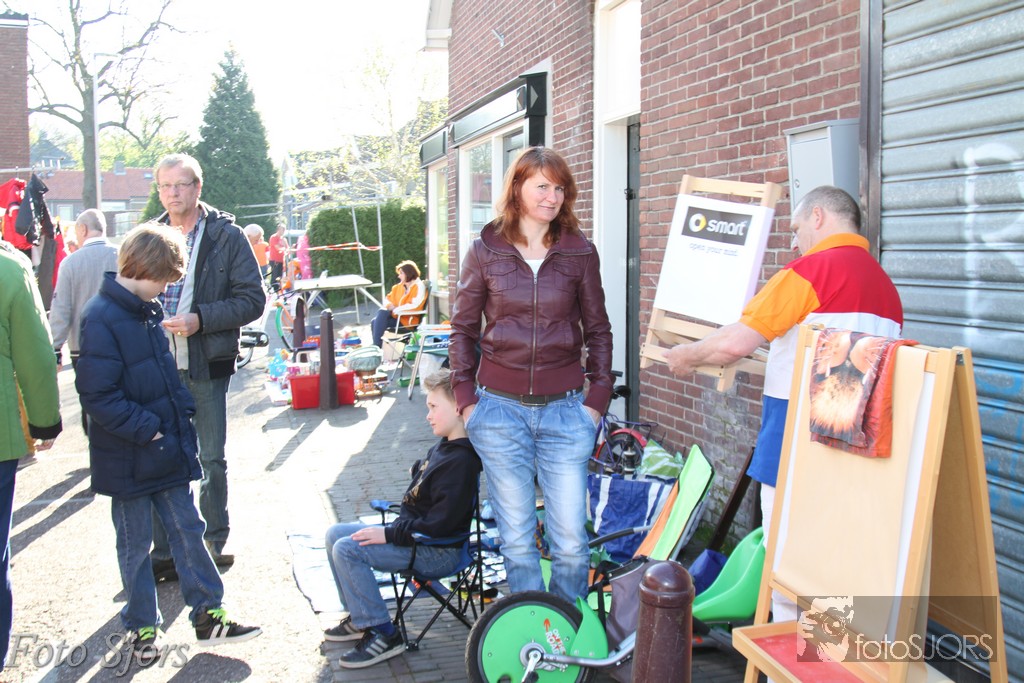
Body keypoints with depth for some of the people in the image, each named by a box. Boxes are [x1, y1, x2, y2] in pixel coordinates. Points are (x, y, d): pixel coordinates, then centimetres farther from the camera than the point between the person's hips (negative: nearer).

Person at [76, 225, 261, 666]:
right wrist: (148, 430, -20)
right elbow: (98, 396, -22)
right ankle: (141, 628, 24)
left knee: (187, 531, 12)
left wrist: (182, 412, 6)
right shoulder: (101, 319, -18)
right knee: (135, 546, 8)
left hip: (167, 450, 8)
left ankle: (208, 616, 21)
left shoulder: (149, 311, 8)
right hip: (130, 460, -7)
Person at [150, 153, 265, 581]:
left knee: (211, 460, 8)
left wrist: (201, 319, -17)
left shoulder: (227, 236, -2)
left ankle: (214, 544, 23)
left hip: (206, 367, -3)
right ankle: (164, 551, 18)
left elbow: (253, 300, -6)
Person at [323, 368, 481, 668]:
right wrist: (394, 528, 7)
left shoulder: (460, 461, -23)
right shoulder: (442, 447, 10)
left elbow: (438, 525, -27)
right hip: (413, 533, 11)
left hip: (438, 552, -11)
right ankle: (361, 618, 21)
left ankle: (383, 635, -12)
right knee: (335, 534, 11)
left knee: (347, 549, -21)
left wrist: (389, 534, -20)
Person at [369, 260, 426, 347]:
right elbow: (388, 299, 22)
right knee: (374, 322, -15)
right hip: (397, 316, 8)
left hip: (408, 320, -8)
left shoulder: (419, 287, -8)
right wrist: (390, 305, -1)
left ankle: (376, 347, -24)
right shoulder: (399, 287, 15)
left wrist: (396, 309, -16)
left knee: (382, 313, -24)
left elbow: (415, 305, -21)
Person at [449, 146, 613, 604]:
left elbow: (598, 330, 10)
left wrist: (598, 398, 2)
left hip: (565, 411, 0)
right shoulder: (485, 251, 3)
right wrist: (466, 398, 1)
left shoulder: (580, 252, 4)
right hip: (499, 408, 0)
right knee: (516, 539, 7)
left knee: (571, 540, 1)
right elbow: (463, 329, 8)